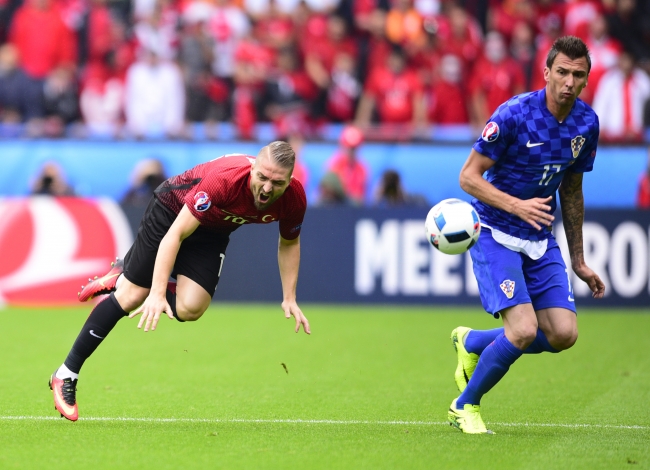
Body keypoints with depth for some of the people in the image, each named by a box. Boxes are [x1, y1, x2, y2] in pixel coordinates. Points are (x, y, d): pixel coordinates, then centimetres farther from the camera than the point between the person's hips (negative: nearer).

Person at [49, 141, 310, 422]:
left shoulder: (294, 198, -24)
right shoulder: (224, 179, -40)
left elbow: (289, 242, 1)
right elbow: (175, 233, -35)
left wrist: (289, 299, -4)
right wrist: (158, 294, -40)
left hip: (213, 231, 5)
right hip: (172, 211, -5)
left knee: (190, 309, -15)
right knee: (132, 295, -7)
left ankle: (122, 279, 14)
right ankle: (66, 375, 5)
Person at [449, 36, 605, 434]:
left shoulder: (587, 123, 1)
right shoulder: (514, 114, -18)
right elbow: (469, 177, -14)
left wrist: (579, 261, 15)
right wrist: (517, 205, -30)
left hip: (541, 239, 6)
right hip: (495, 233, -6)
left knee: (564, 333, -7)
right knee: (524, 330, -20)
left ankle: (472, 342, 19)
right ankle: (466, 406, 4)